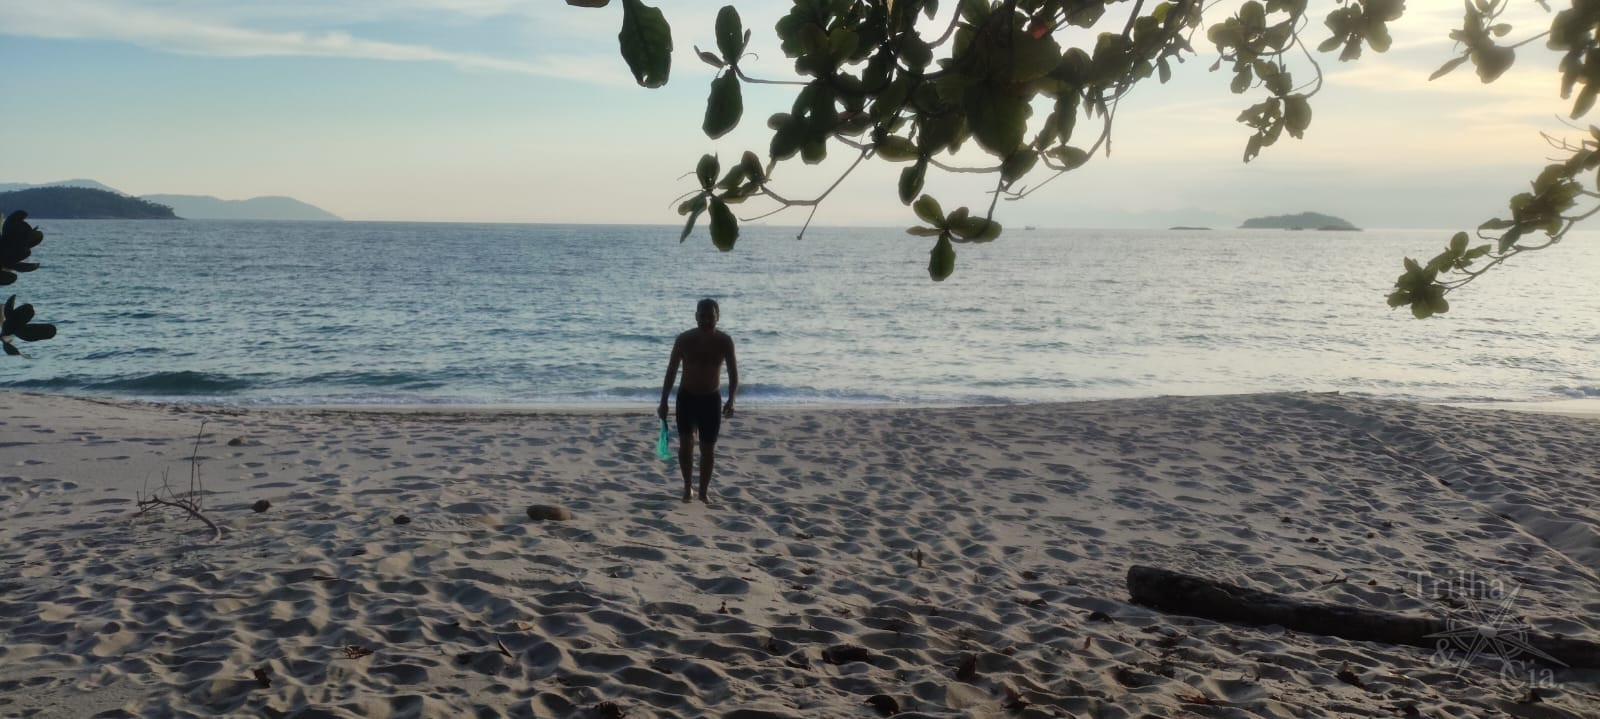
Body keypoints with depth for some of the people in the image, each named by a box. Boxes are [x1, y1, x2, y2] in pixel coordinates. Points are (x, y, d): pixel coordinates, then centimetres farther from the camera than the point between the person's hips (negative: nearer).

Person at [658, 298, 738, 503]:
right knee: (686, 443, -11)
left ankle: (703, 493, 18)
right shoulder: (684, 339, -9)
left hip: (711, 399, 1)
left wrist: (730, 401, -19)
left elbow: (733, 373, -5)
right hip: (686, 397, 0)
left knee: (708, 448, 4)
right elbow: (671, 371, -2)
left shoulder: (724, 341, -8)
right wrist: (663, 402, -5)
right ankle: (687, 486, 10)